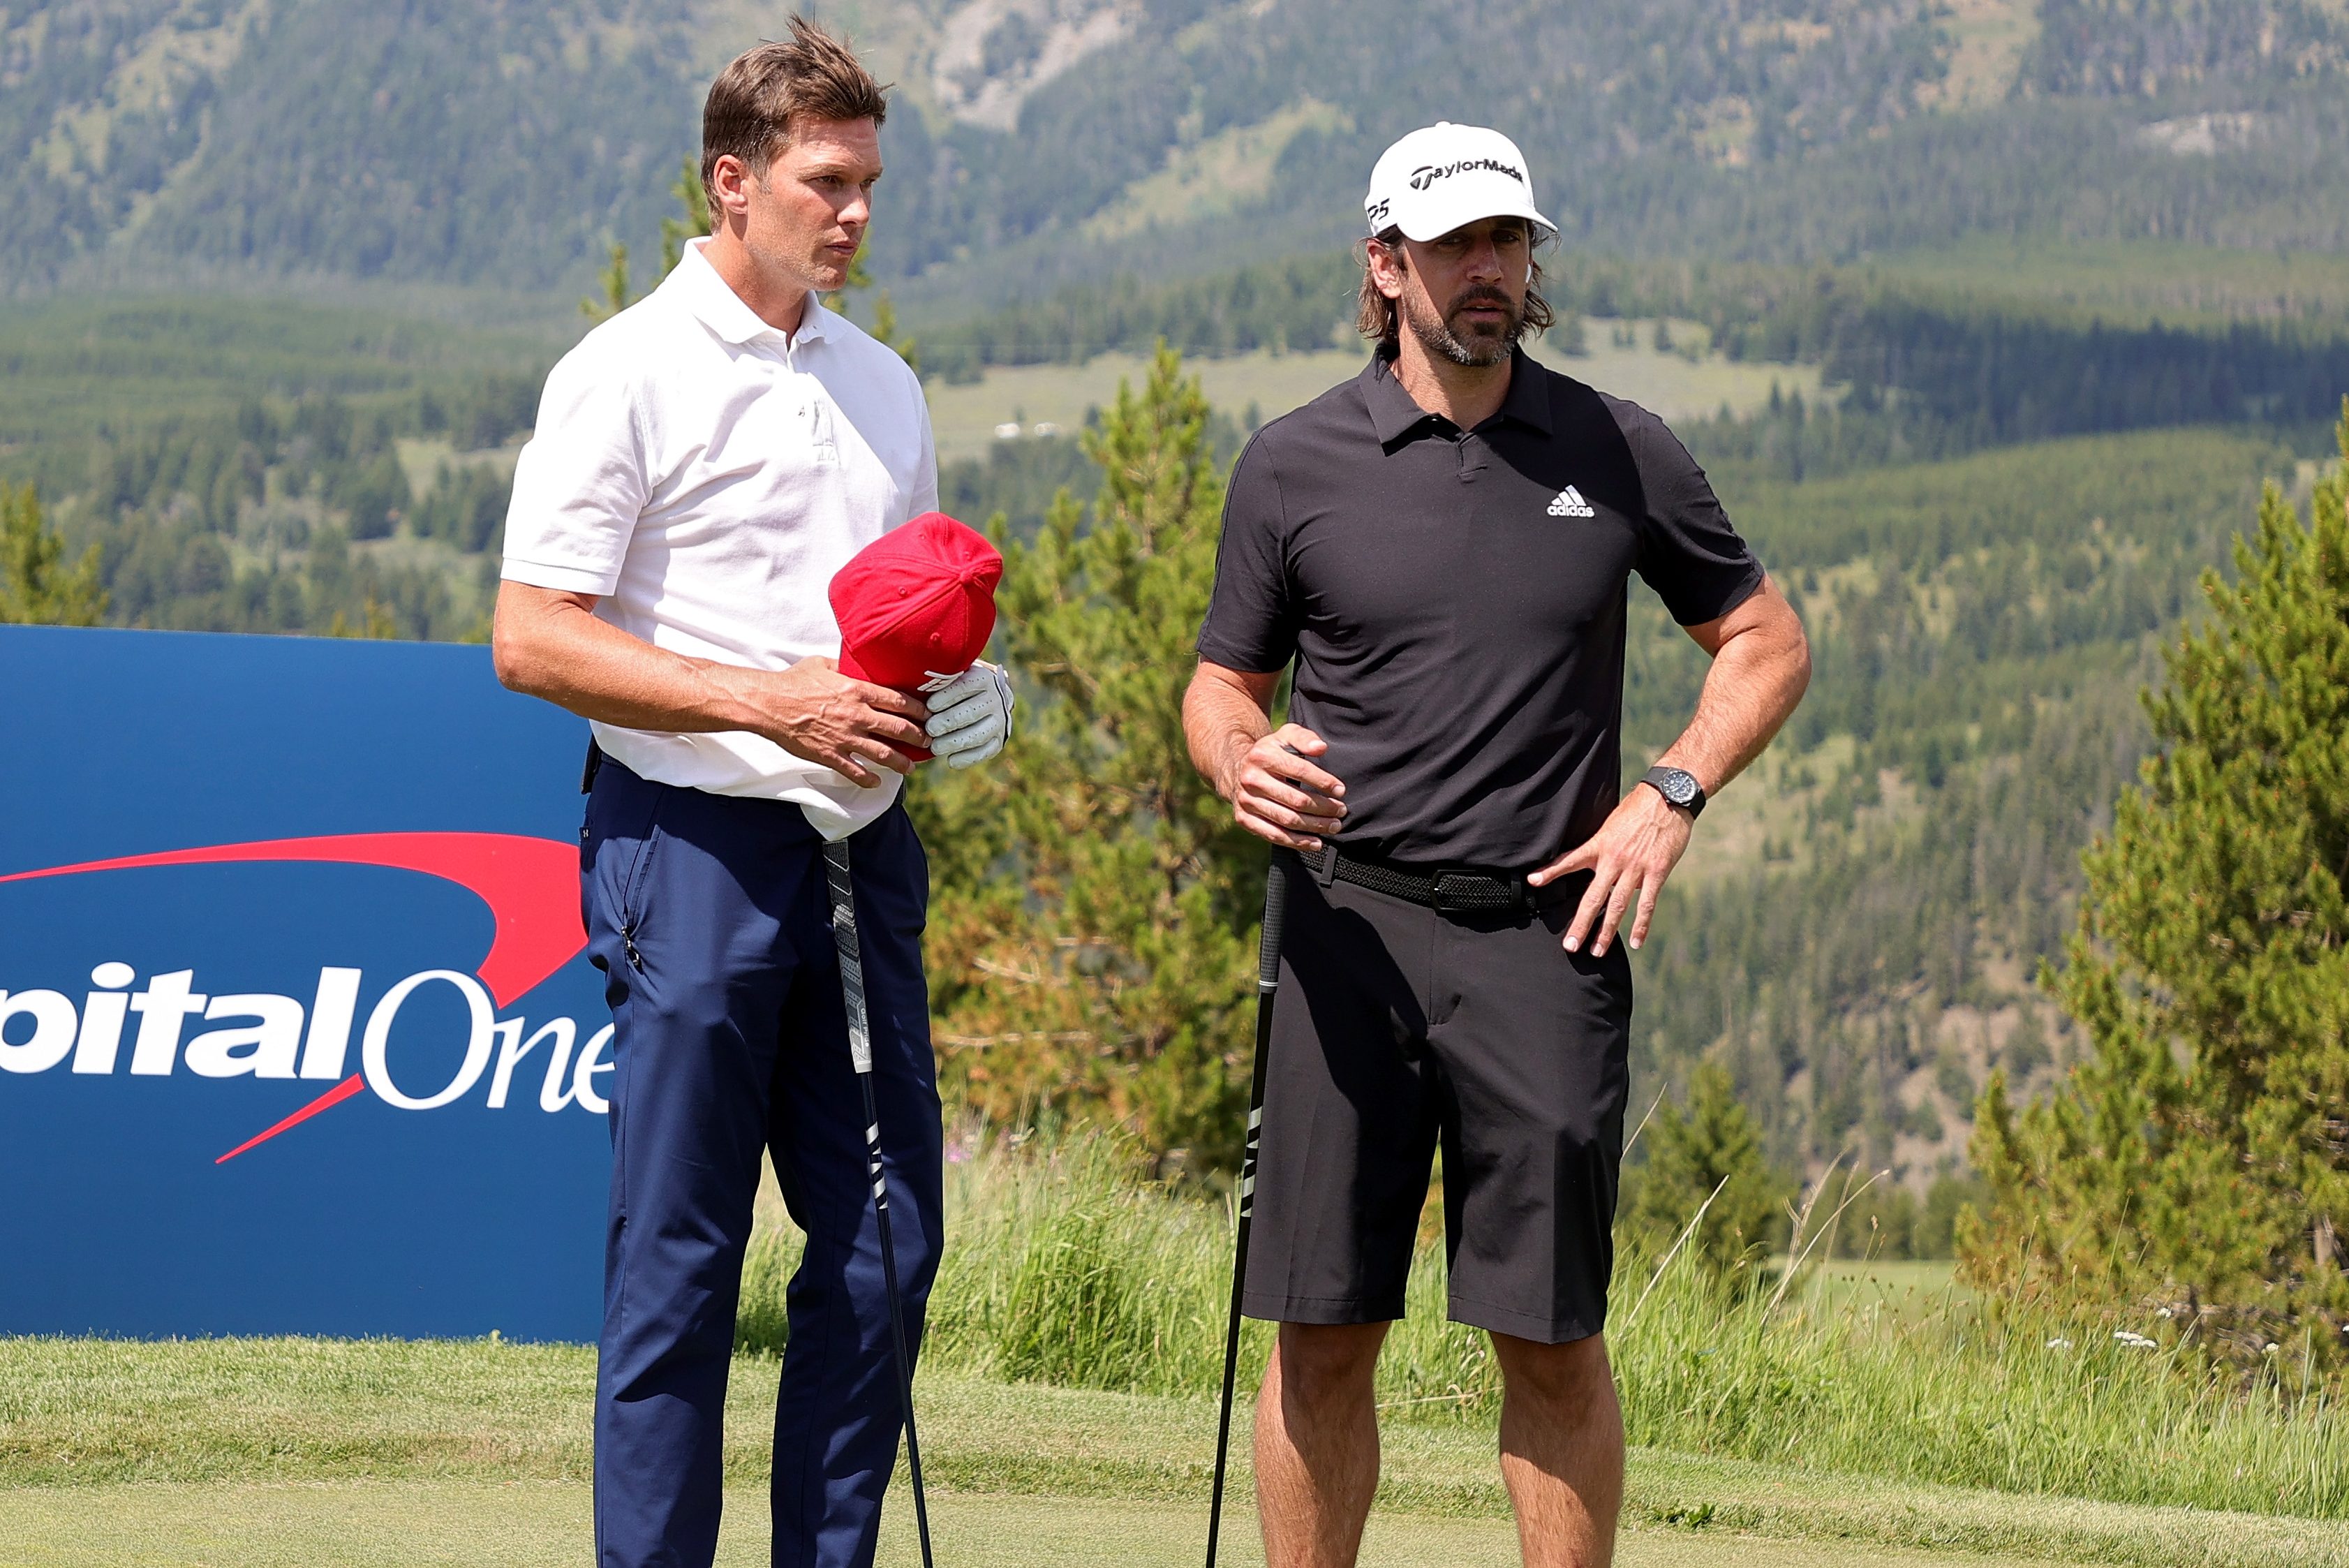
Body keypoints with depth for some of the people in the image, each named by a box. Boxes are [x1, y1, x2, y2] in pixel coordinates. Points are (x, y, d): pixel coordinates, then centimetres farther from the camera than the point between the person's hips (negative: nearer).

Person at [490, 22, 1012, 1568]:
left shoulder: (883, 384, 17)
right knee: (680, 1260, -4)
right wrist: (775, 704, -17)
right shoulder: (629, 374, -5)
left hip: (863, 847, 7)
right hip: (697, 846, -7)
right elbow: (532, 640, -11)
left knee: (889, 1242, 6)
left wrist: (963, 692, 4)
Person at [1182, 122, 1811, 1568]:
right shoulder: (1295, 465, 4)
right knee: (1323, 1332, 0)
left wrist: (1671, 796, -1)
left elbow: (1767, 643, 15)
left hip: (1547, 932, 0)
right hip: (1351, 923, 0)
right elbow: (1224, 684, 13)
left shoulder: (1619, 453, 6)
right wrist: (1241, 765, -11)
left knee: (1553, 1338, -1)